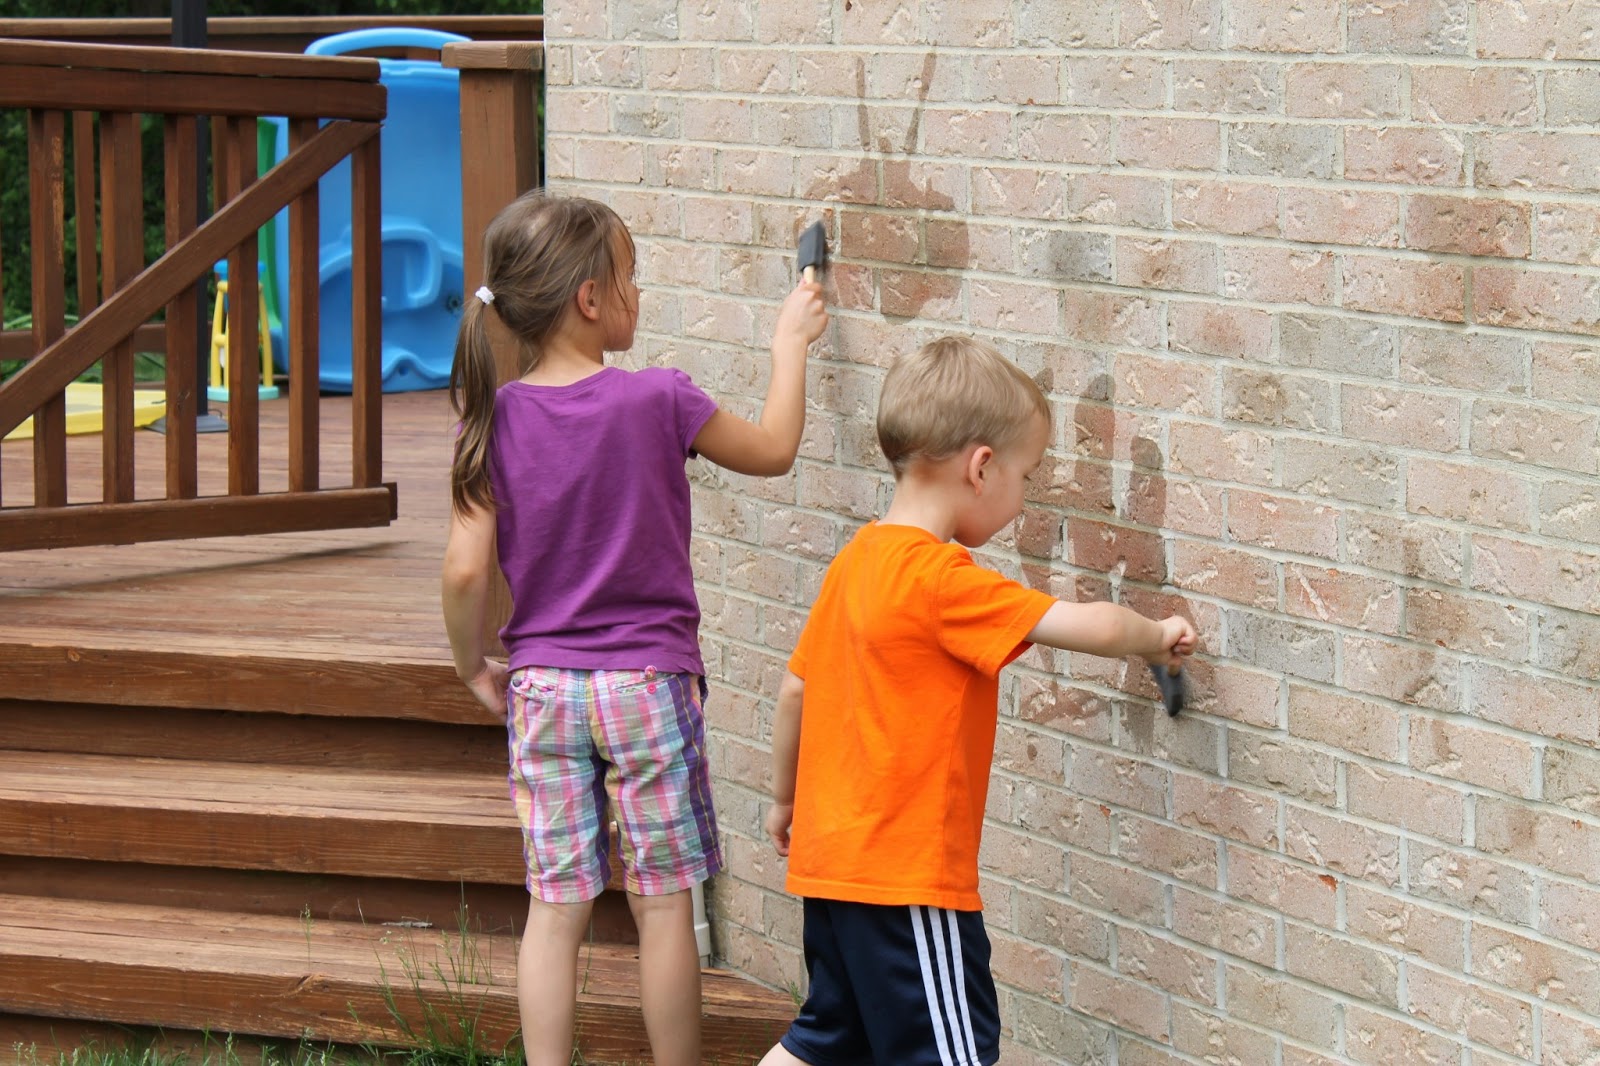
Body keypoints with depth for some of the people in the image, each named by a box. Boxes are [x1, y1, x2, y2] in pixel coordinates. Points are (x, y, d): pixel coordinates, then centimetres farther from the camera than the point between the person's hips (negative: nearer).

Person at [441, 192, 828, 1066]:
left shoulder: (494, 419, -4)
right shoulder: (657, 401, -11)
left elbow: (466, 568, -8)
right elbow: (773, 450, 5)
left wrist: (474, 668, 8)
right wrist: (791, 344, 18)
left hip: (542, 684, 3)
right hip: (648, 680, -3)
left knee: (554, 905, 7)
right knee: (663, 903, 6)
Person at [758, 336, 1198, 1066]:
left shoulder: (855, 561, 8)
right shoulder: (944, 581, -19)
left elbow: (796, 687, 16)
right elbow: (1092, 628, -21)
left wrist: (785, 799, 29)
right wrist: (1156, 636, 0)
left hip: (828, 859, 9)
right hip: (907, 870, -9)